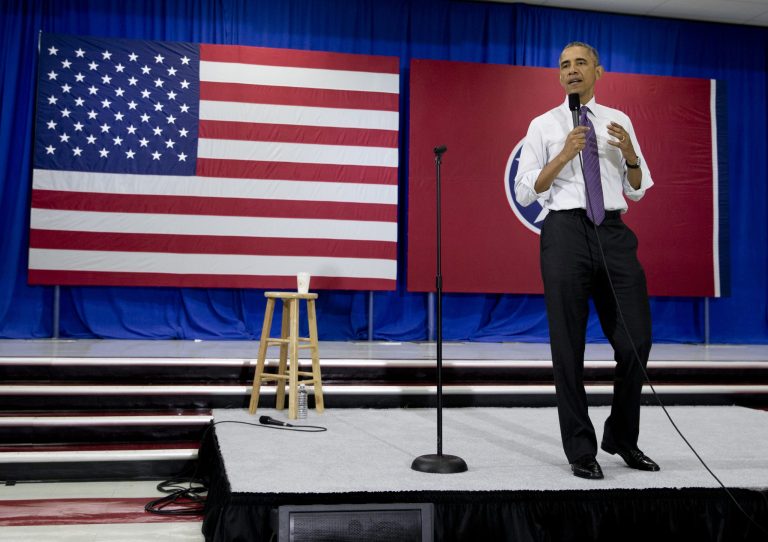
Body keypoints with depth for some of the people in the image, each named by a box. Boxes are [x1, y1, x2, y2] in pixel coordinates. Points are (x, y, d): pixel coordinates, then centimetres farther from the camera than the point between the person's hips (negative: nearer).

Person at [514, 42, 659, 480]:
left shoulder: (619, 122, 14)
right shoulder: (543, 126, 7)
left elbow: (638, 189, 15)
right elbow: (525, 192, 0)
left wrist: (630, 155, -4)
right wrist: (564, 156, -11)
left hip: (614, 232, 3)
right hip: (565, 231, -2)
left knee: (636, 339, 2)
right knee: (569, 347, 3)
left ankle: (623, 438, 24)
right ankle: (581, 450, 15)